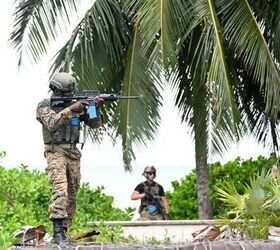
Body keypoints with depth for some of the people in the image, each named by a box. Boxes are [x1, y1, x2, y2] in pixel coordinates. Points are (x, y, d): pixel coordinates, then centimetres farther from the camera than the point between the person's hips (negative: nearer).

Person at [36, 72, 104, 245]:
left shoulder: (77, 104, 12)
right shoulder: (45, 106, -1)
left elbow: (95, 123, 7)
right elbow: (52, 123, -20)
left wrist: (96, 108, -12)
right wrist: (70, 110, -26)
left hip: (73, 153, 6)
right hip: (56, 151, -6)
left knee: (72, 195, 6)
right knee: (60, 189, -23)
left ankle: (64, 231, 13)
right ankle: (58, 231, -30)